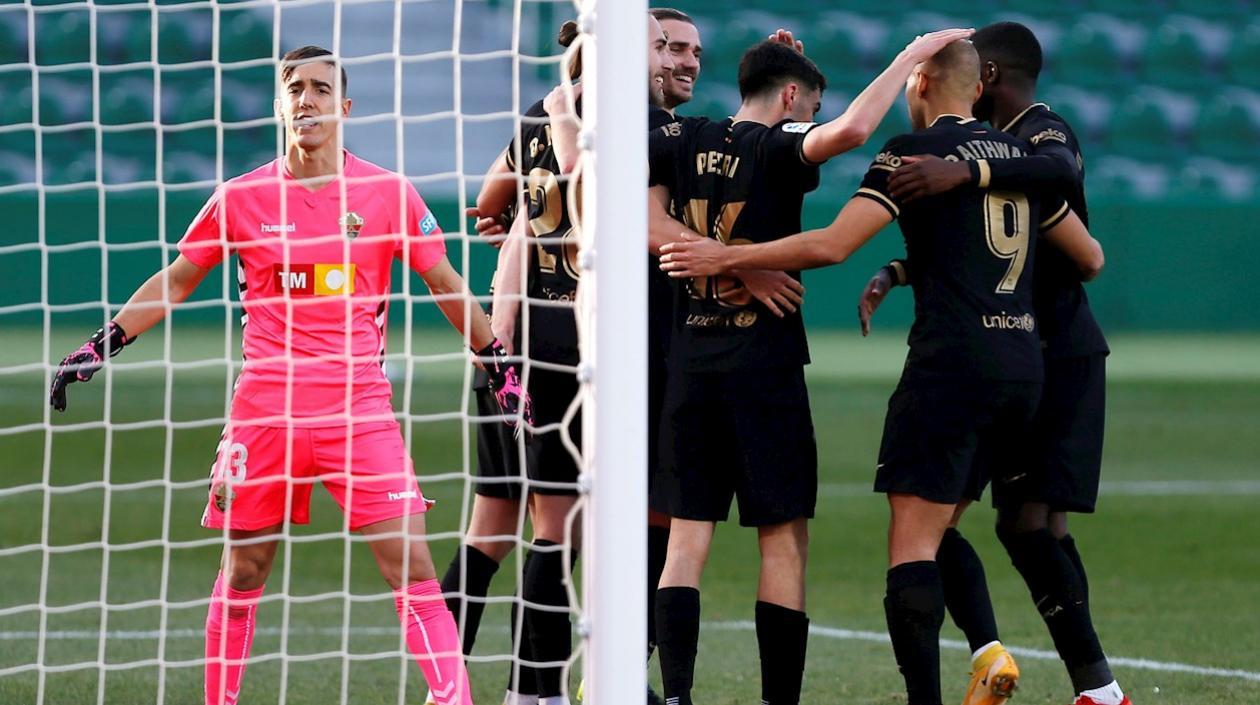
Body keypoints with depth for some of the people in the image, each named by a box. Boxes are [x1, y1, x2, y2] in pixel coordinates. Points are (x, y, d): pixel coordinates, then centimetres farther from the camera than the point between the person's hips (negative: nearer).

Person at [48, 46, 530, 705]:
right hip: (264, 408, 1)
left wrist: (500, 365, 13)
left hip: (360, 409, -1)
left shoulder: (390, 194, 2)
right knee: (242, 571, 7)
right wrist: (101, 345, 11)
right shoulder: (241, 198, 4)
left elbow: (445, 285, 13)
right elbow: (175, 281, 15)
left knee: (411, 565, -11)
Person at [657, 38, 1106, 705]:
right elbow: (1089, 258, 24)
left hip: (951, 362, -7)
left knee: (912, 543, -7)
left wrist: (726, 257, -5)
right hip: (1023, 365, 7)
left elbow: (833, 244, -13)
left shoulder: (915, 150, -3)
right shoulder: (1023, 155, 16)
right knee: (939, 530, 18)